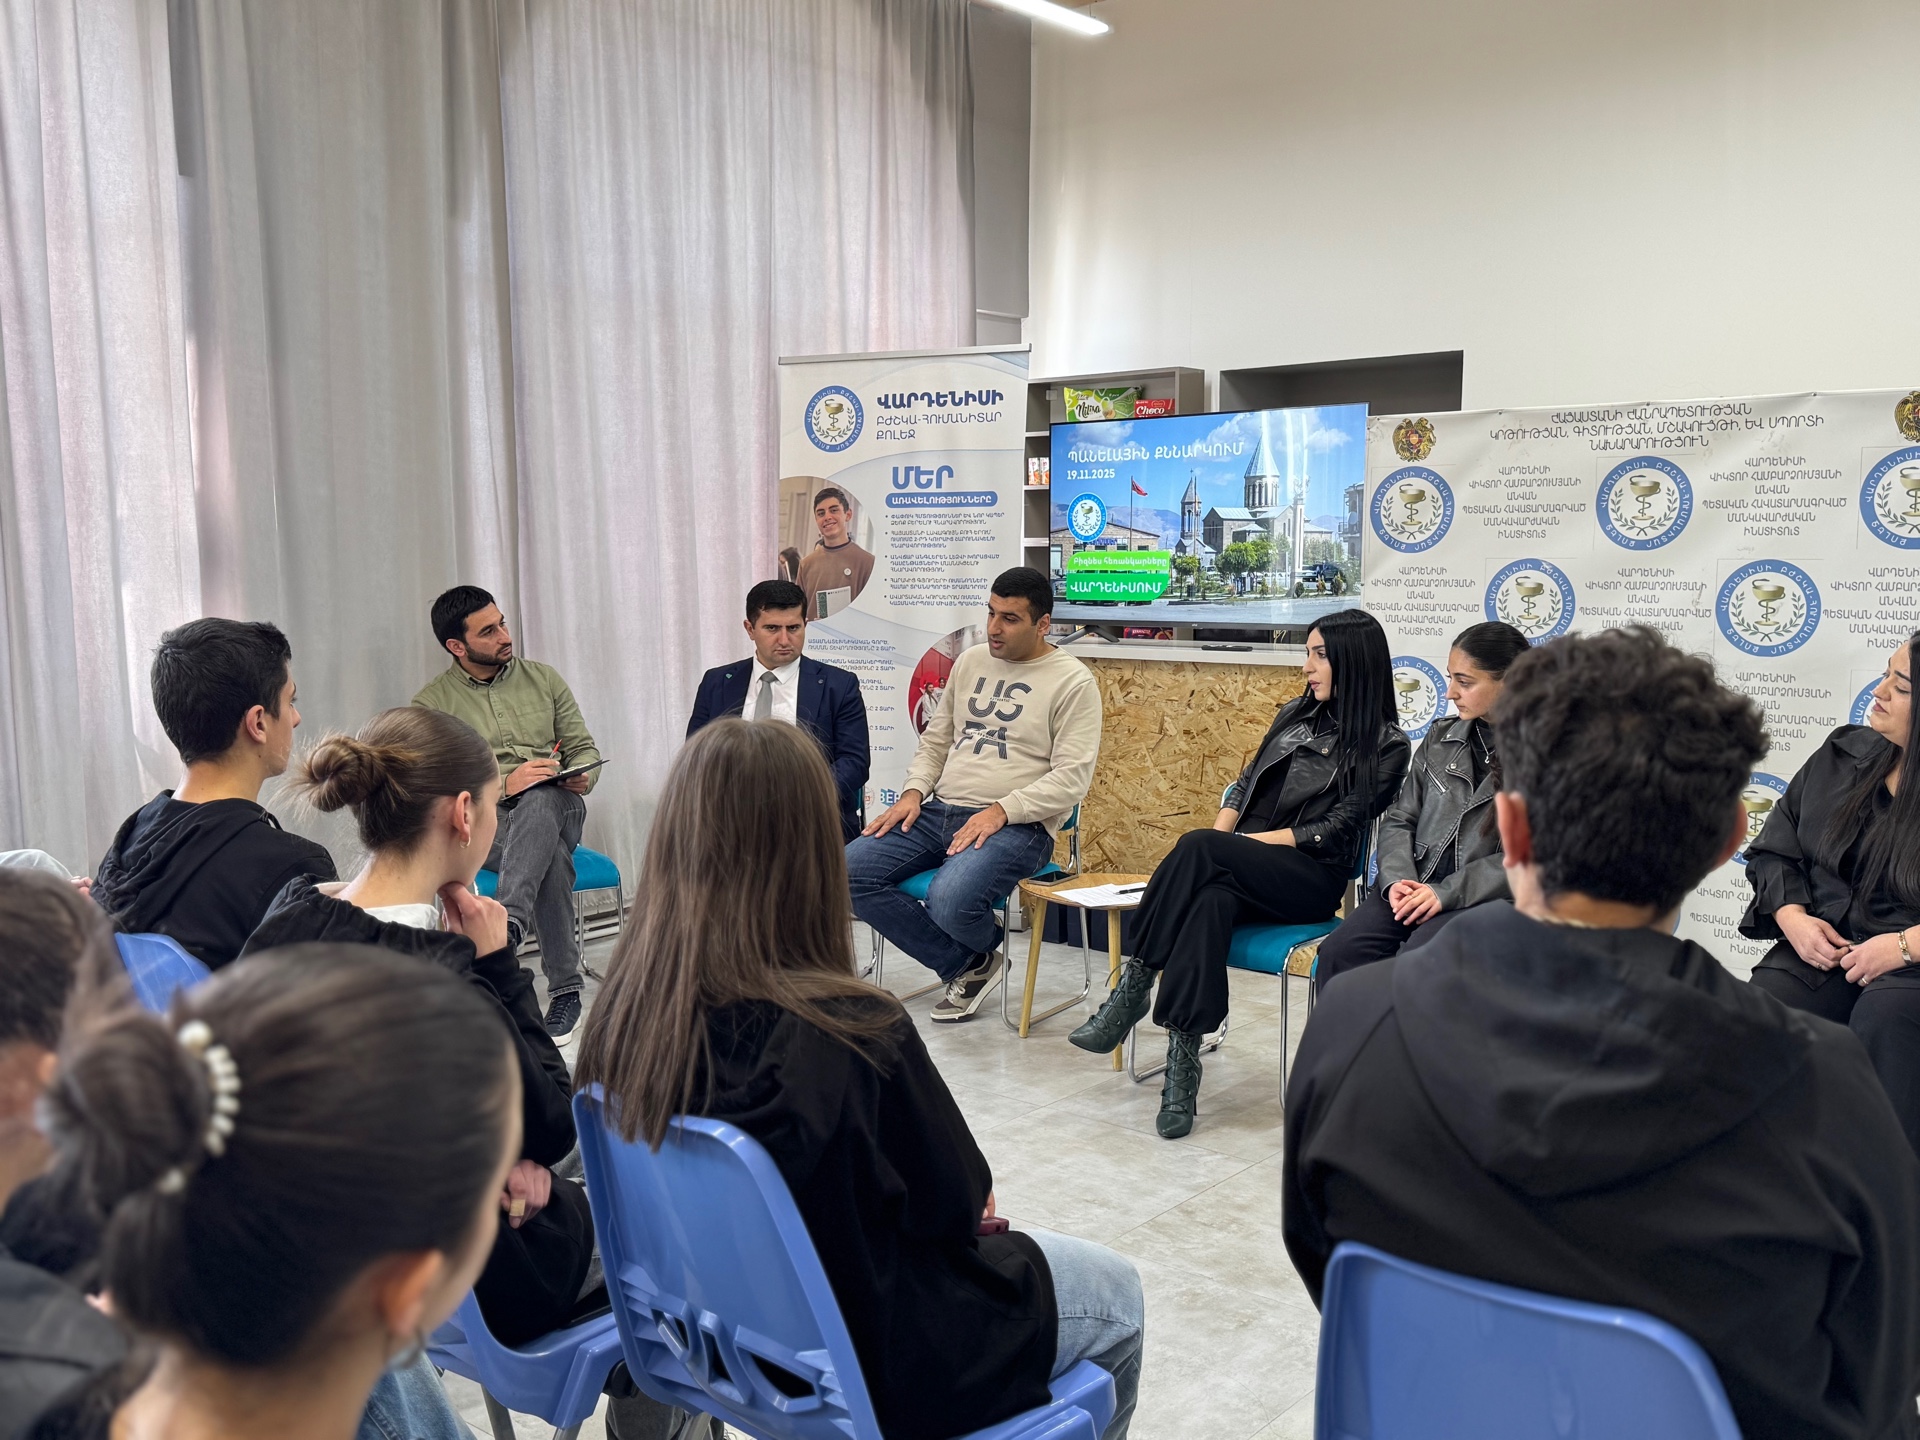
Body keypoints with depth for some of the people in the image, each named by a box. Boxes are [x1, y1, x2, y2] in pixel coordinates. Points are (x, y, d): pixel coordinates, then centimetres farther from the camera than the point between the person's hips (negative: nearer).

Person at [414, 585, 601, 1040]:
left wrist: (583, 777, -9)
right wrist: (501, 785, -19)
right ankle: (565, 988, -33)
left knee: (540, 798, -38)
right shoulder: (432, 704, 5)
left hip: (556, 807, 2)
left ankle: (510, 921, -53)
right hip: (483, 823, -2)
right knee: (553, 856, -37)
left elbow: (584, 748, 16)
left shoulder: (543, 679, 15)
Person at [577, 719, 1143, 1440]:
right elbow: (956, 1202, -17)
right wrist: (972, 1189, 6)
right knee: (1116, 1293, 19)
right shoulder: (853, 1031, -33)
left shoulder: (622, 1015, -14)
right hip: (866, 1364, -6)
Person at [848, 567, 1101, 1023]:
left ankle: (982, 952, 8)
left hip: (1016, 826, -7)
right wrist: (913, 792, 4)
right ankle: (966, 965, -1)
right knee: (848, 872, -14)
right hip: (939, 810, 7)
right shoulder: (970, 661, 16)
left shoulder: (1073, 682, -4)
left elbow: (1071, 779, -11)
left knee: (950, 902, -35)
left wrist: (1001, 810, -20)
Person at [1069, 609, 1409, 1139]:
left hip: (1312, 880, -4)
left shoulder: (1385, 745, 2)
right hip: (1247, 872, 5)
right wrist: (1220, 838, -2)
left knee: (1199, 848, -33)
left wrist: (1221, 845, -12)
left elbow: (1334, 831, -6)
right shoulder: (1296, 713, 21)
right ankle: (1182, 1061, -37)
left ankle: (1134, 985, -26)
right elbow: (1245, 785, 20)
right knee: (1212, 899, -34)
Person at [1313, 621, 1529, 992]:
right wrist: (1398, 878, -5)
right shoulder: (1441, 737, 13)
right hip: (1417, 886, 5)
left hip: (1485, 897, -5)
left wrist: (1446, 893, -15)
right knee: (1338, 954, -21)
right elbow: (1399, 819, 14)